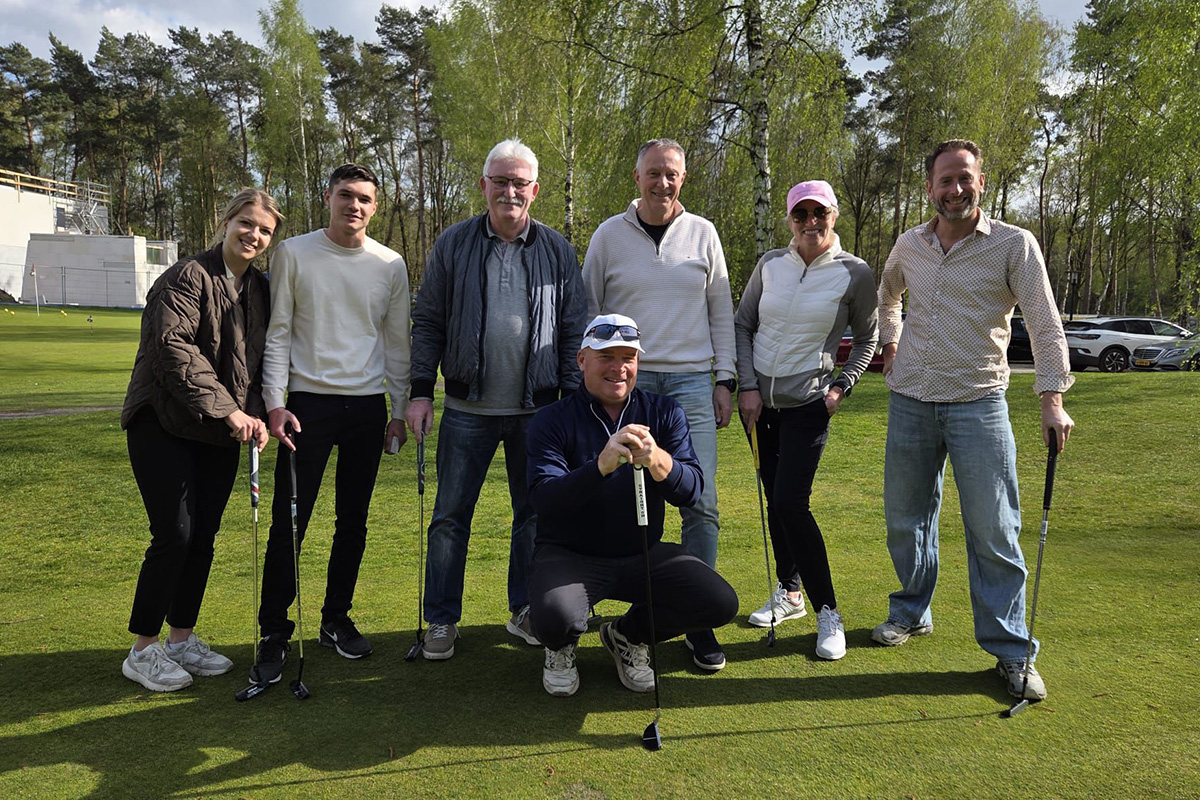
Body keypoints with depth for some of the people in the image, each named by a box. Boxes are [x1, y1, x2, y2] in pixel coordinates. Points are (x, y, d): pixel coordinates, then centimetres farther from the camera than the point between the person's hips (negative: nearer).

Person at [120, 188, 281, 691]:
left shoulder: (259, 290, 10)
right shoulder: (189, 276, -11)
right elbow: (171, 345, -22)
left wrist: (255, 414, -7)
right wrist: (227, 409, -25)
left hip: (221, 432, 7)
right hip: (164, 424, -6)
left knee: (204, 535, 8)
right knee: (174, 533, -8)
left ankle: (181, 639, 23)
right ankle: (143, 650, 8)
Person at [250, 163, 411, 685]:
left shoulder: (390, 264, 7)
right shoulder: (295, 253, 1)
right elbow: (277, 333, 1)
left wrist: (399, 411, 9)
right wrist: (275, 402, -8)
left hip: (368, 407, 3)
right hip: (309, 403, -2)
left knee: (353, 522, 9)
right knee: (289, 522, -3)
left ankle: (336, 619, 24)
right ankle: (274, 633, 10)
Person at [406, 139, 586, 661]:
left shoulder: (557, 250, 5)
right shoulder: (453, 245, 4)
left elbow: (573, 331, 6)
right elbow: (428, 323, 5)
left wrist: (573, 398, 0)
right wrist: (420, 391, -3)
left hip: (537, 409, 1)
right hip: (468, 408, -1)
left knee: (535, 514, 10)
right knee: (450, 515, 4)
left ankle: (525, 611, 27)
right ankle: (442, 621, 18)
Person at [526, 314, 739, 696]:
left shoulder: (664, 413, 1)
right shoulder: (552, 421, -7)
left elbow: (693, 490, -10)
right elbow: (543, 499, -21)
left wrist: (657, 460, -33)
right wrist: (601, 466, -39)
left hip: (644, 554, 3)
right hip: (571, 555, -3)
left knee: (721, 603, -17)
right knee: (554, 619, -33)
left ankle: (630, 635, 14)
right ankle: (561, 648, 10)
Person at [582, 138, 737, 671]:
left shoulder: (702, 233, 9)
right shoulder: (609, 235, 6)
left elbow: (721, 312, 13)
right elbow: (587, 312, 10)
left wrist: (725, 380, 7)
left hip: (691, 384, 1)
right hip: (626, 382, 0)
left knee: (700, 503, -4)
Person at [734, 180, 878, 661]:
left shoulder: (854, 273, -5)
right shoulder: (770, 265, 2)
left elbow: (867, 338, 7)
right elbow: (741, 324, 8)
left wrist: (841, 386, -4)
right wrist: (747, 385, -1)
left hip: (808, 402, -4)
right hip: (759, 398, 4)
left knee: (790, 502, -14)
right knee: (775, 500, 11)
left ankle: (828, 613, 0)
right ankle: (789, 593, 28)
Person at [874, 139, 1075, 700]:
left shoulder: (1014, 245, -4)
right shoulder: (909, 245, 9)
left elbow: (1044, 324, -9)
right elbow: (887, 295, 30)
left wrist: (1052, 397, -19)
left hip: (978, 405, -4)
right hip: (910, 402, 4)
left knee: (993, 532, -3)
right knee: (905, 519, 13)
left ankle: (1010, 650, 10)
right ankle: (911, 612, 33)